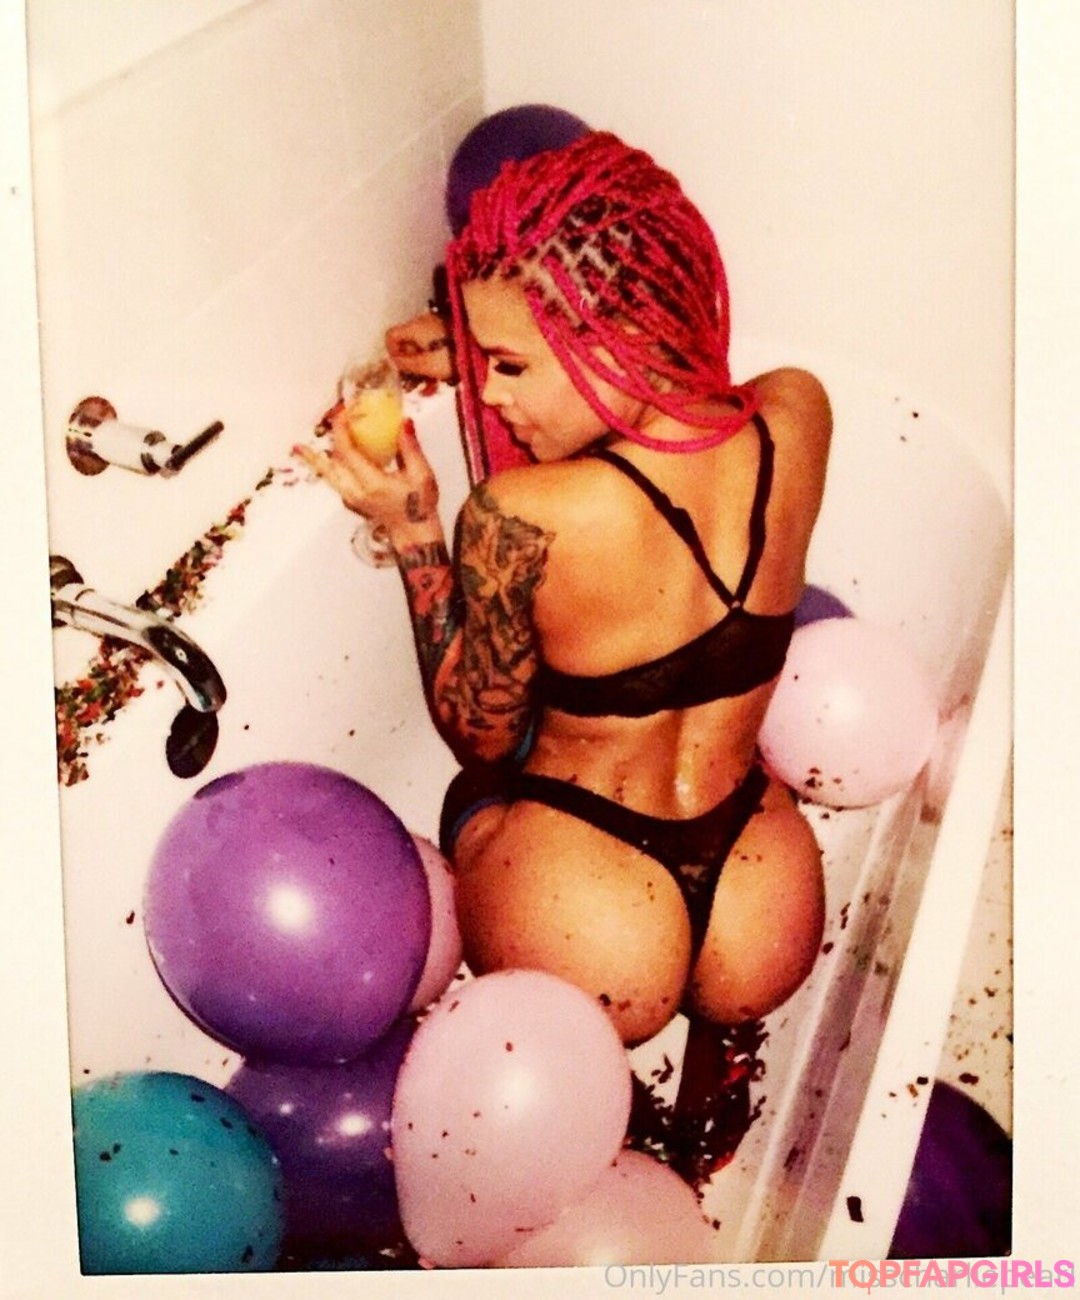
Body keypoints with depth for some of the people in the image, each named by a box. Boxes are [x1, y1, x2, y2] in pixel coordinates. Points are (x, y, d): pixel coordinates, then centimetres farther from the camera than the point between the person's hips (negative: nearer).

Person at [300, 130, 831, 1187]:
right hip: (766, 921, 4)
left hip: (584, 942, -4)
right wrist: (504, 353, 8)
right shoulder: (799, 417, -14)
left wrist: (412, 526, -11)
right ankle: (698, 1135, 46)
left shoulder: (518, 520, -28)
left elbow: (478, 735, -9)